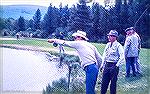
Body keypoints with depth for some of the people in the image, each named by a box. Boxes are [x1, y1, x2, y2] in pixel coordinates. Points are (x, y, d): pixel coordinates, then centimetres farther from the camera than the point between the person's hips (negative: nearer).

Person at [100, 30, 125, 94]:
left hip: (114, 66, -6)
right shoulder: (108, 45, 10)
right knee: (104, 82, 9)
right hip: (107, 65, 6)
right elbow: (104, 55, 18)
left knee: (113, 83, 4)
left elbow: (122, 58, -15)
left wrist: (116, 66, -17)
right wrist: (102, 65, 15)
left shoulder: (118, 45, -11)